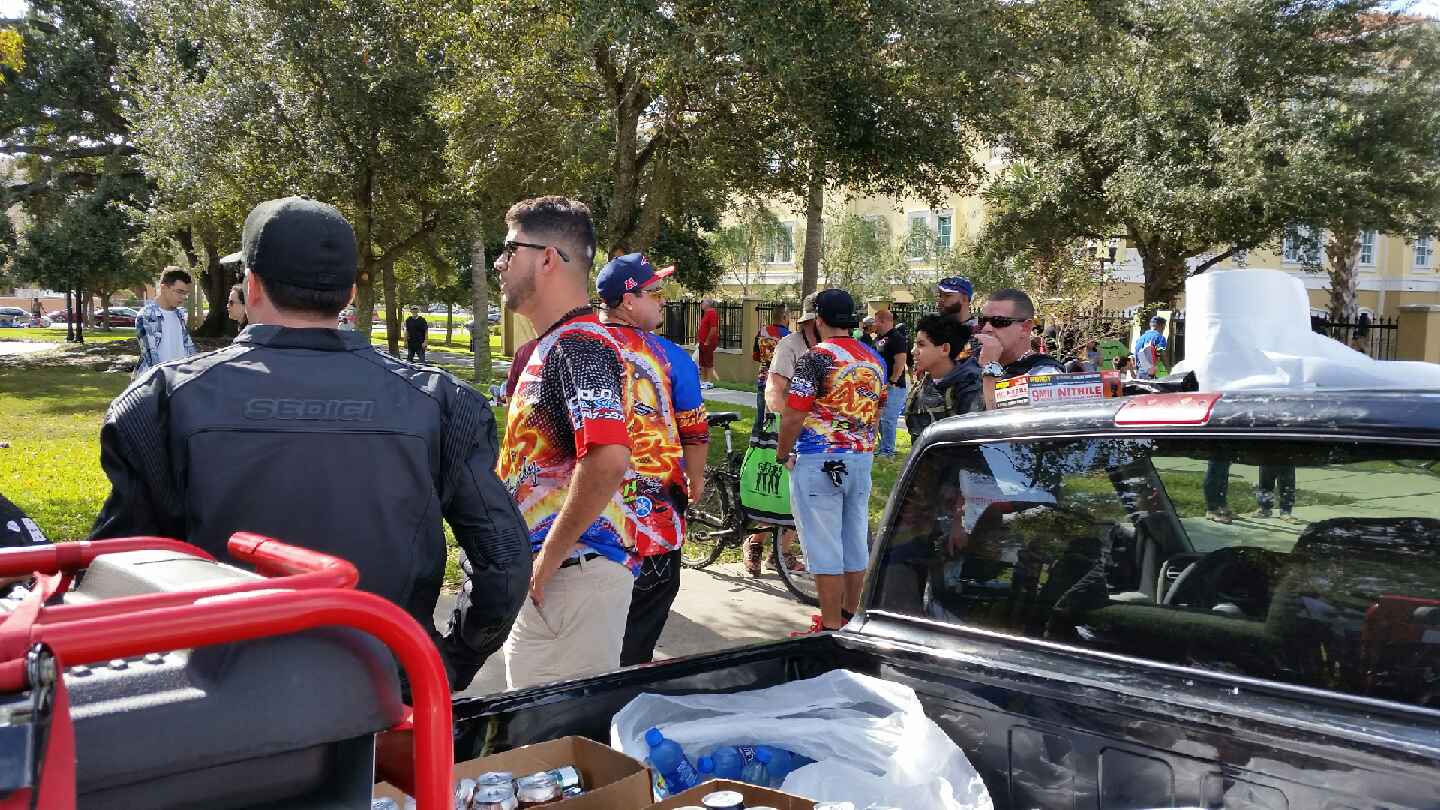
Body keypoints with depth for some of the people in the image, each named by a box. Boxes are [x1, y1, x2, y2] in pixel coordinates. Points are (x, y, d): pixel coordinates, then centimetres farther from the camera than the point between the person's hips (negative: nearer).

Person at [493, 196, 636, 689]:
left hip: (571, 570, -10)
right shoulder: (549, 345, 18)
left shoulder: (579, 344, -15)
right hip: (538, 572, 10)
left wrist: (549, 557, -20)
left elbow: (608, 459, -28)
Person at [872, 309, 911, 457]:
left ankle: (887, 450, -5)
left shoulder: (897, 338, -12)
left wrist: (892, 381, -20)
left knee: (888, 419, -9)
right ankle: (883, 447, 23)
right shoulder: (879, 339, 17)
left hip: (893, 386, -10)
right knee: (881, 418, 14)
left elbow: (900, 362, -20)